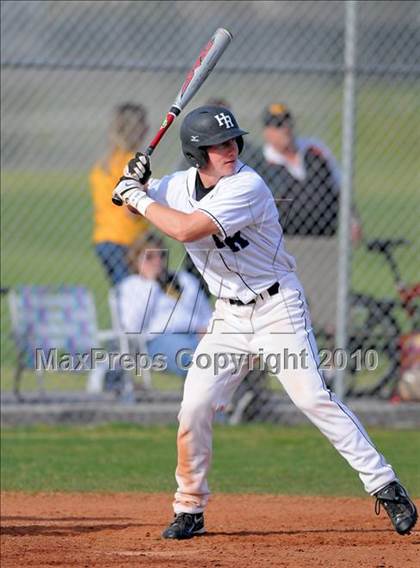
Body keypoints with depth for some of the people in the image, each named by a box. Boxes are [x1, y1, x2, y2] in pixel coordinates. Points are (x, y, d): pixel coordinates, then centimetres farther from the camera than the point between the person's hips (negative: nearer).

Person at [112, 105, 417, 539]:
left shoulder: (246, 186, -21)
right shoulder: (180, 185, 1)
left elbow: (186, 230, -30)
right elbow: (126, 196, 18)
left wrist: (138, 197, -18)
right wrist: (133, 181, -6)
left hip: (278, 307, -6)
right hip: (229, 316, 6)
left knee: (313, 398, -15)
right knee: (194, 408, -2)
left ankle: (385, 486, -11)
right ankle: (189, 510, 13)